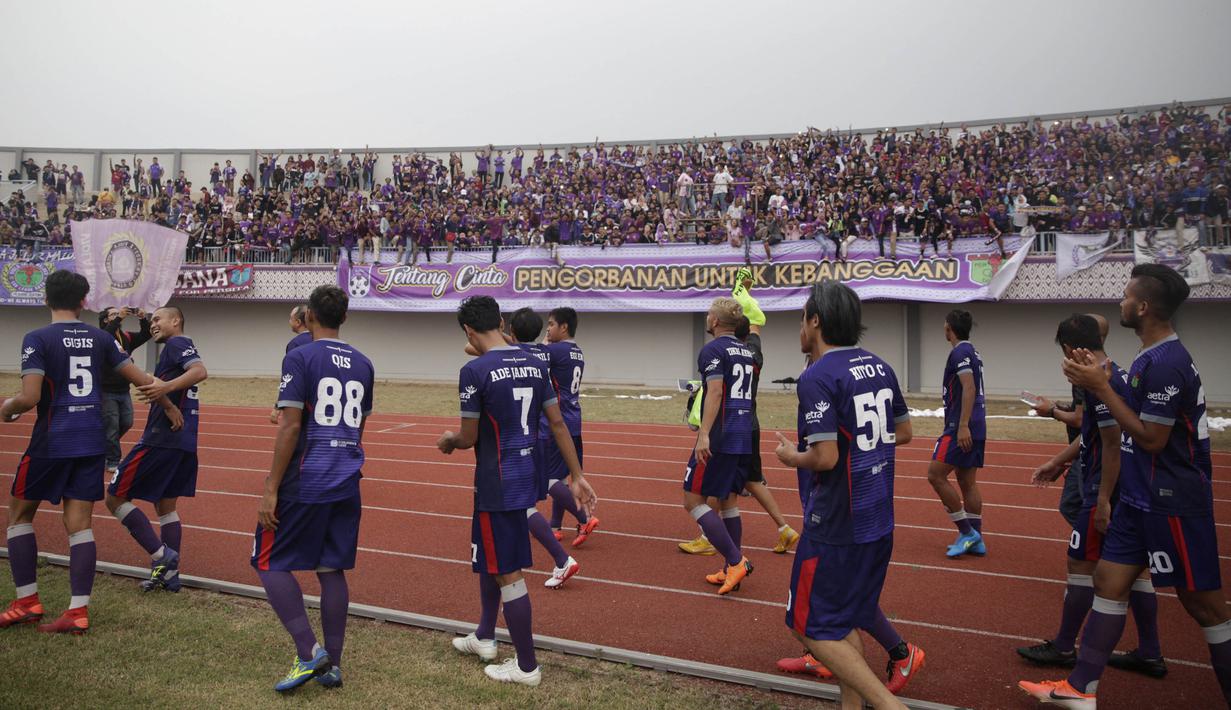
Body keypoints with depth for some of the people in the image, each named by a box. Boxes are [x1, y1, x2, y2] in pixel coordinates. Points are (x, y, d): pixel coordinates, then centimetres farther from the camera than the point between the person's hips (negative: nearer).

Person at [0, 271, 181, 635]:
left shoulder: (37, 339, -8)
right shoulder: (101, 338, 5)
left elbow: (30, 397, -17)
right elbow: (141, 380, 7)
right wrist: (169, 406, 23)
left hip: (51, 441, -4)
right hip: (92, 441, 4)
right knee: (79, 524, 5)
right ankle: (78, 611, 4)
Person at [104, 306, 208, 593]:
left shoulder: (177, 342, -7)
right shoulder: (180, 347, 22)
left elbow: (200, 371, -26)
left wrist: (166, 386, -37)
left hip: (162, 438, -10)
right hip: (184, 441, 10)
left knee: (115, 498, -1)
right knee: (165, 506, 16)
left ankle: (162, 555, -7)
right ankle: (169, 572, 18)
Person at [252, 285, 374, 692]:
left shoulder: (300, 358, -9)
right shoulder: (363, 364, 11)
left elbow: (290, 427, -14)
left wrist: (270, 489, -11)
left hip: (304, 482, -6)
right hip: (346, 485, 6)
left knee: (270, 563, 8)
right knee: (332, 571, 11)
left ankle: (308, 652, 0)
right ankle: (332, 665, 16)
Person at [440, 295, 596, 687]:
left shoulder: (475, 371, -16)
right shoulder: (534, 364, 4)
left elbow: (469, 437, -13)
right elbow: (558, 423, 5)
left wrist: (448, 442, 10)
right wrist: (577, 477, 9)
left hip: (497, 485, -8)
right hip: (527, 477, 8)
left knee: (507, 573, 4)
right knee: (489, 557, 25)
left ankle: (527, 666, 15)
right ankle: (484, 637, 40)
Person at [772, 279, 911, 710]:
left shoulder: (817, 378, -19)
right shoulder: (880, 367, 5)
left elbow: (825, 457, -24)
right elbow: (903, 432, 16)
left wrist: (791, 456, -5)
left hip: (836, 526, -8)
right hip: (879, 519, 8)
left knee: (813, 626, 4)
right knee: (847, 621, 19)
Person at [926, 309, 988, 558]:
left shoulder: (960, 352, -12)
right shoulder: (972, 352, 17)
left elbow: (969, 388, -22)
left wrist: (962, 426, -27)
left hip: (961, 428, -10)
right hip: (975, 427, 10)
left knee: (936, 475, -7)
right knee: (967, 482, 11)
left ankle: (967, 531, -3)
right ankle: (976, 540, 12)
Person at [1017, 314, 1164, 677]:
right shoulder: (1118, 375, 11)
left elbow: (1113, 446, -22)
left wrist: (1103, 502, -20)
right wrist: (1058, 462, 27)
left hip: (1106, 493, -9)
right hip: (1132, 492, 9)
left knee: (1081, 564, 2)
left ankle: (1063, 648, 14)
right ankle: (1149, 654, 23)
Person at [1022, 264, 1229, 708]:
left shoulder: (1165, 362, -21)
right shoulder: (1153, 358, 10)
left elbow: (1151, 438, -21)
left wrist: (1102, 388, -18)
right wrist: (1099, 382, 5)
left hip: (1172, 502, -10)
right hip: (1141, 499, 10)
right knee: (1109, 580, 10)